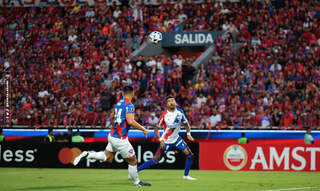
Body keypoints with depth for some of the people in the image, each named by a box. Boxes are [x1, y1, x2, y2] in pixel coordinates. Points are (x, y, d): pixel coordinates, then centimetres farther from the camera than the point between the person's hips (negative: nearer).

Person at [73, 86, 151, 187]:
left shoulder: (119, 103, 10)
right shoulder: (129, 105, -17)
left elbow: (112, 117, 26)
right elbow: (130, 121, -29)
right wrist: (144, 129, -19)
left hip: (112, 136, 8)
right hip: (120, 139, -8)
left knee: (107, 157, 22)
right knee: (133, 161, 6)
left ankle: (87, 155, 7)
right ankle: (136, 182, 18)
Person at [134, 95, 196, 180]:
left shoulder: (180, 112, -4)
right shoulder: (164, 116, -16)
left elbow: (186, 124, 10)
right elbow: (156, 129, -9)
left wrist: (188, 133, -7)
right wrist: (161, 140, -21)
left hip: (176, 139, 5)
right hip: (166, 141, -5)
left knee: (190, 155, -3)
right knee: (156, 160, -6)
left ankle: (186, 175, 13)